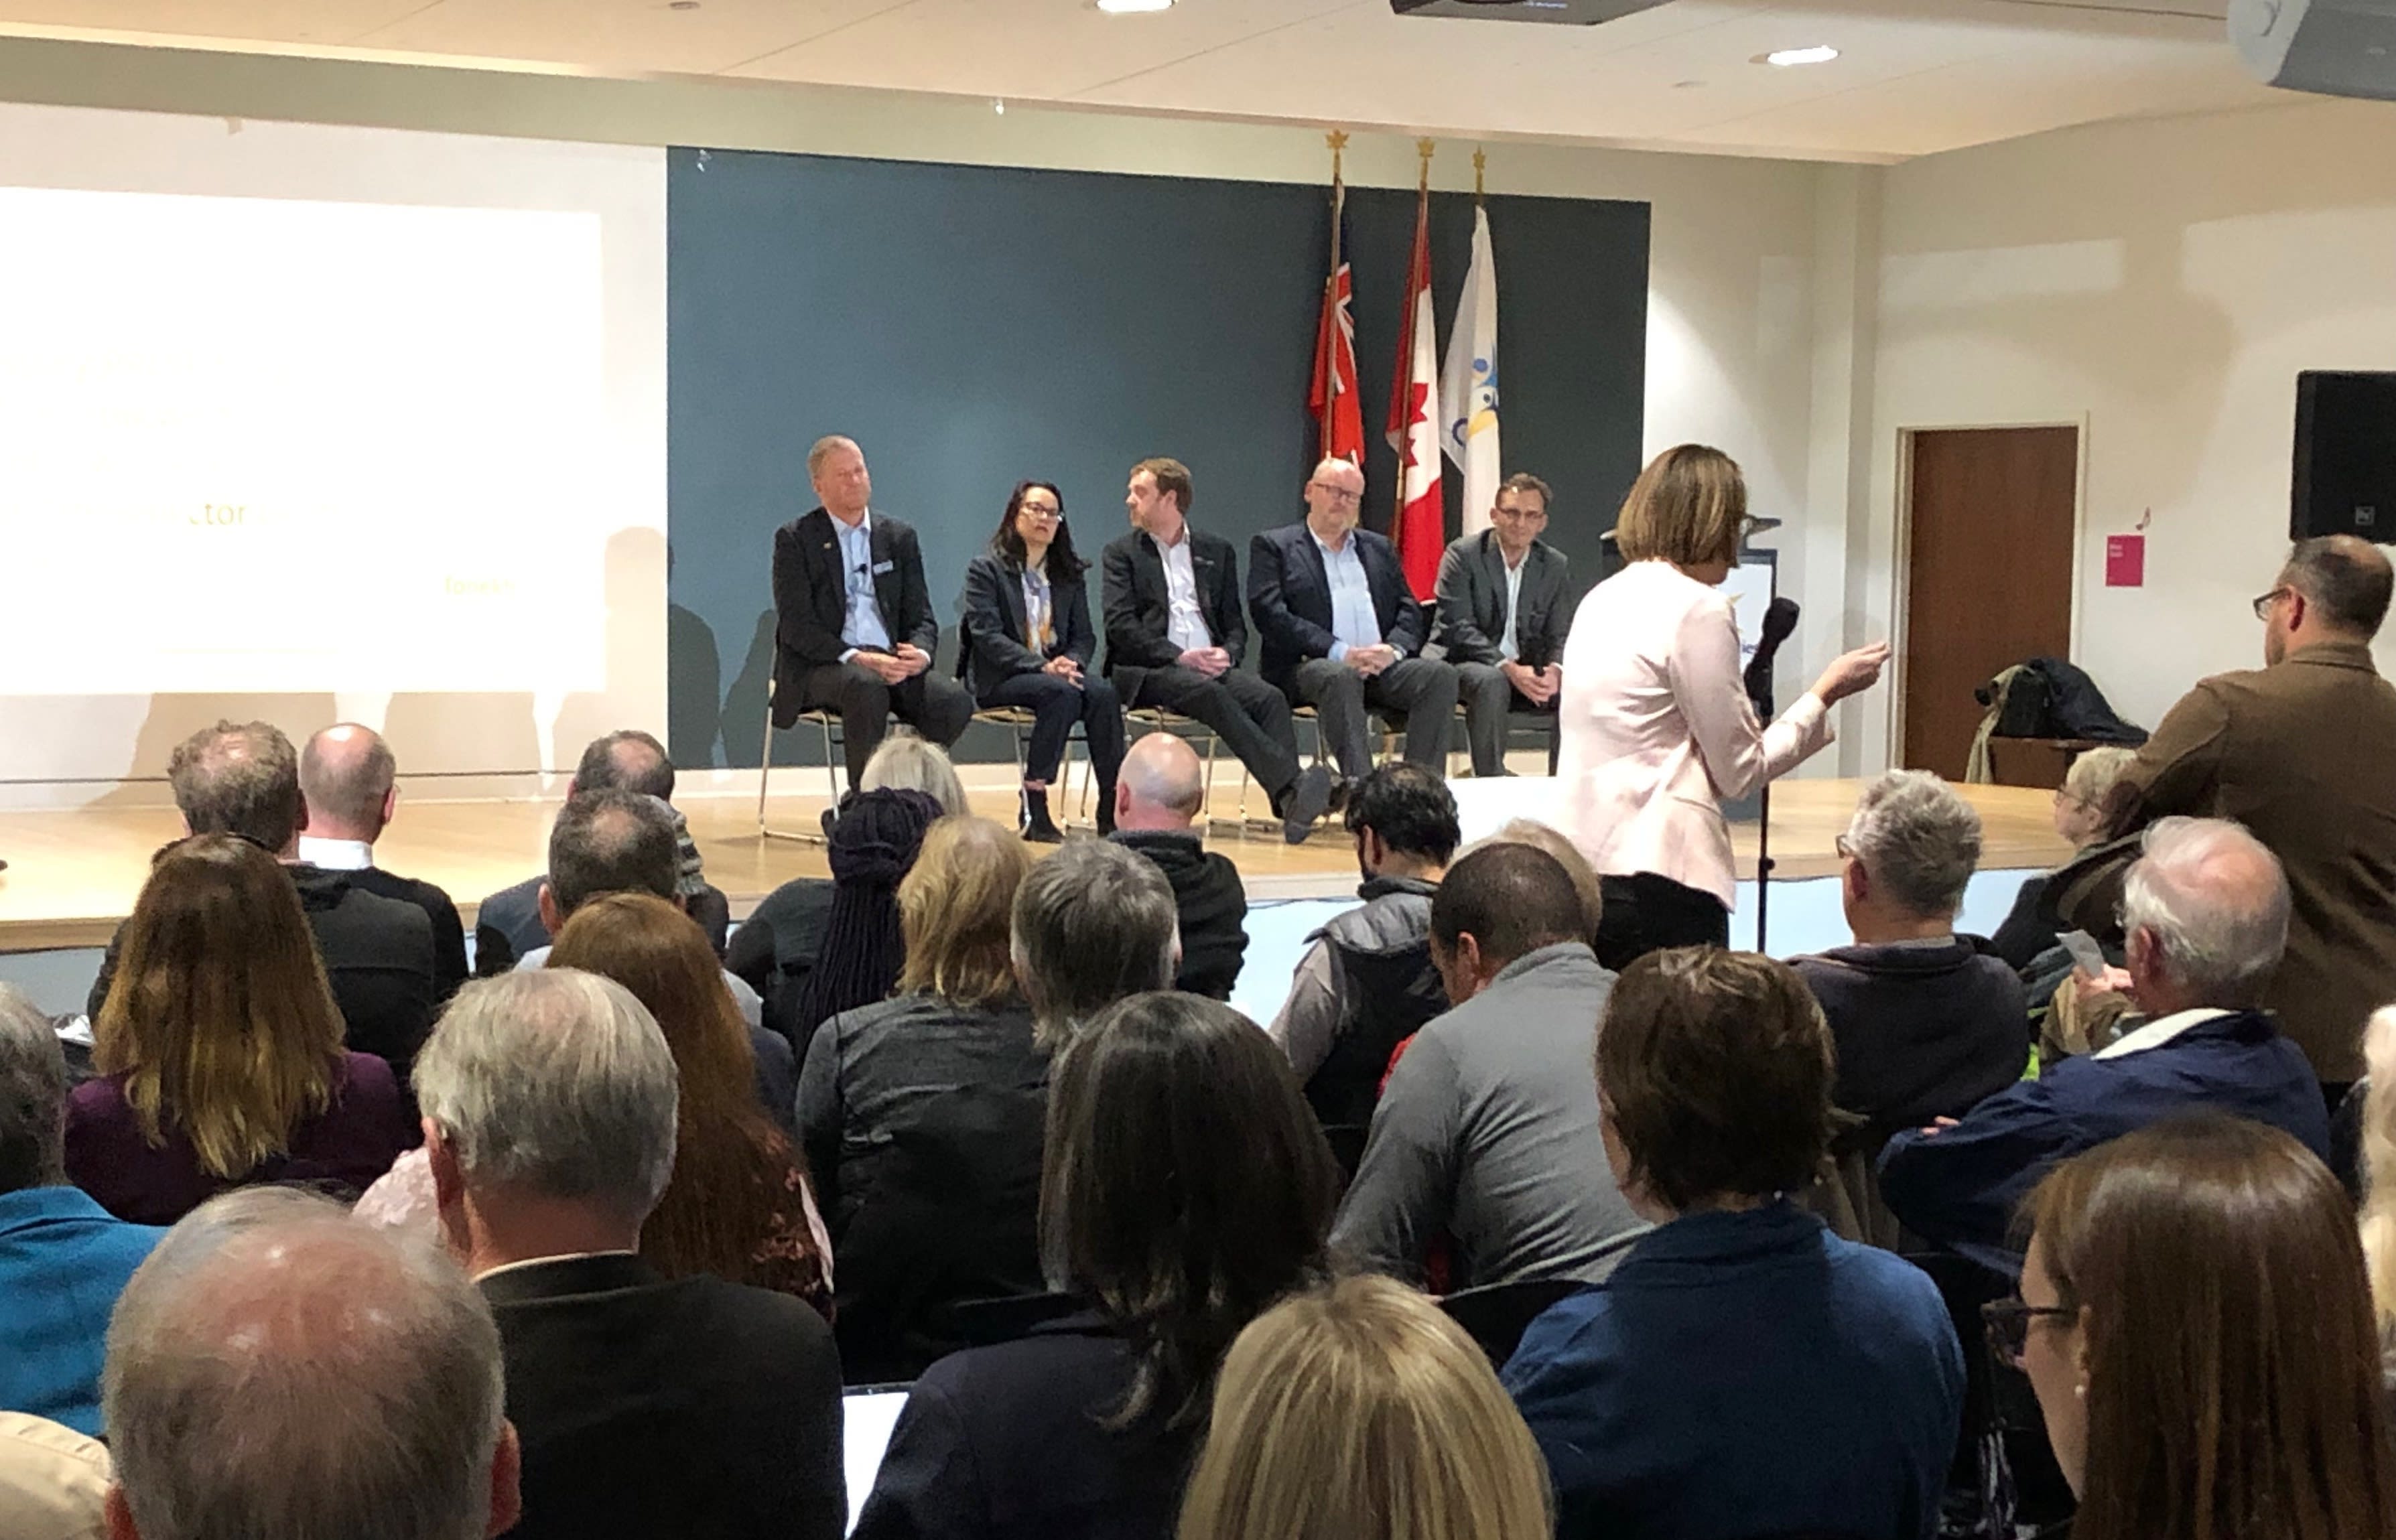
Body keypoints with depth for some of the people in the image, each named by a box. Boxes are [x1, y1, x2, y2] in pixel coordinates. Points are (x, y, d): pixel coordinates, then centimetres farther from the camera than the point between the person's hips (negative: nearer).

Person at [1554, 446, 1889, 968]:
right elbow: (1740, 771, -5)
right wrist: (1827, 693, 5)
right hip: (1655, 875, -8)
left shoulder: (1601, 599, 14)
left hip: (1579, 866, 8)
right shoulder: (1699, 609, -8)